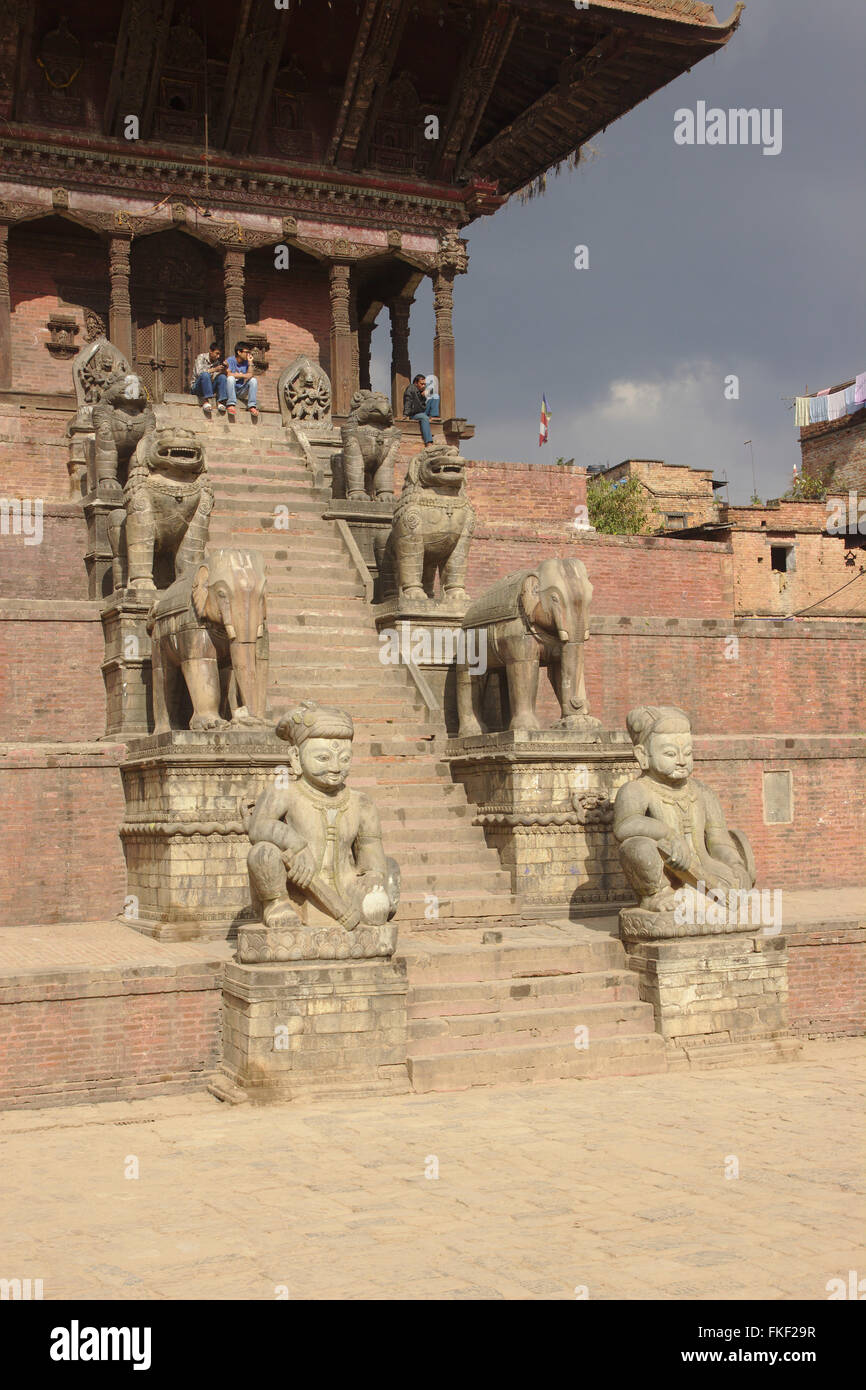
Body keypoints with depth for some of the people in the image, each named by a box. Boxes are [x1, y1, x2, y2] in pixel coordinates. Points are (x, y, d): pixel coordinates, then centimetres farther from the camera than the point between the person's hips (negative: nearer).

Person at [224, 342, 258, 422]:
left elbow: (250, 375, -6)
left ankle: (252, 406, -25)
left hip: (242, 390, 4)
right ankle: (231, 404, -36)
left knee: (253, 380, -16)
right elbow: (228, 374, -20)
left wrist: (250, 362, -8)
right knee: (231, 378, -31)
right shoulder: (230, 360, -4)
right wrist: (242, 375, -14)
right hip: (231, 389, -4)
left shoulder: (247, 362, 9)